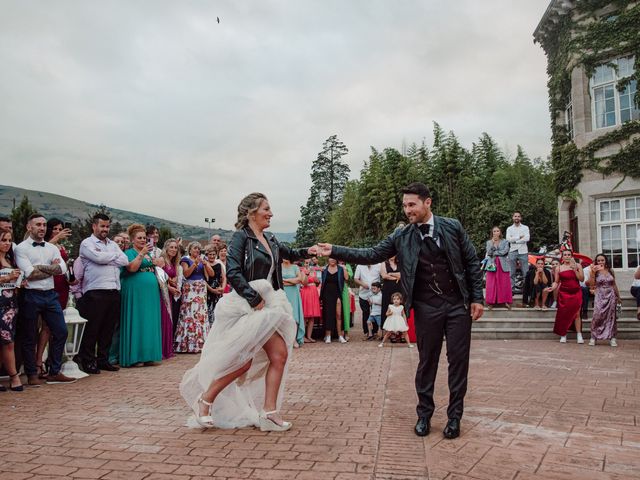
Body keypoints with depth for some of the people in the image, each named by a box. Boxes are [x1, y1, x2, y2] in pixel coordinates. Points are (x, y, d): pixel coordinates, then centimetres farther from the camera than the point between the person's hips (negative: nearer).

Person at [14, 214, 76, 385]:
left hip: (50, 295, 5)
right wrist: (52, 268, -5)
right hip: (30, 296, -5)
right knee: (29, 337, 6)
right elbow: (29, 274, -15)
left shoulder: (52, 248, 12)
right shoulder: (21, 248, -3)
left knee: (61, 332, 3)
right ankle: (32, 375, 20)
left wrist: (40, 267, -10)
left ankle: (54, 373, 14)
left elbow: (62, 269, -3)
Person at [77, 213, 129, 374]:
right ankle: (87, 361, 9)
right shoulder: (87, 243, 1)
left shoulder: (113, 244, 19)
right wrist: (115, 255, 1)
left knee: (108, 329, 11)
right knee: (92, 329, -1)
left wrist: (106, 259, -6)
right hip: (95, 292, -6)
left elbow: (125, 261, 5)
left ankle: (103, 359, 21)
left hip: (114, 291, 6)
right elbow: (99, 258, -17)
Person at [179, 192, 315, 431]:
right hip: (246, 306, -8)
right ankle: (205, 399, 13)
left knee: (279, 355, -1)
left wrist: (308, 252, 10)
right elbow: (233, 273, -17)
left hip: (267, 306, 8)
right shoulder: (241, 236, -8)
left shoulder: (270, 239, 13)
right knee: (243, 361, -8)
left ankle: (269, 412, 5)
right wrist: (256, 299, -19)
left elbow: (289, 254, 30)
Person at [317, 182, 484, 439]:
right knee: (427, 361, 8)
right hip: (426, 308, 0)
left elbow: (472, 262, 3)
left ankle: (454, 416, 19)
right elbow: (371, 255, -1)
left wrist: (477, 298, -1)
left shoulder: (453, 227, -1)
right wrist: (335, 251, -9)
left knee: (458, 360, 4)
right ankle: (424, 414, 24)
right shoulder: (401, 237, 1)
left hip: (458, 305, 0)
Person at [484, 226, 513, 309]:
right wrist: (492, 243, -12)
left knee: (504, 283, -3)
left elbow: (505, 251, -7)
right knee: (491, 284, -3)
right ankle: (491, 302, 0)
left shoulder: (505, 242, 8)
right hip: (492, 264, 0)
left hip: (503, 265, 0)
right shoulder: (489, 242, 10)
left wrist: (494, 253, -6)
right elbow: (489, 253, -5)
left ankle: (506, 301, 3)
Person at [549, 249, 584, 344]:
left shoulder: (577, 266, 5)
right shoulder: (559, 268, 4)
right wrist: (552, 288, -13)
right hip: (564, 293, 0)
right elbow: (556, 282, 6)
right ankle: (563, 335, 4)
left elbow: (581, 279, -2)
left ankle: (579, 335, 4)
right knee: (564, 314, -2)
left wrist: (575, 270, -12)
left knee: (576, 314, 0)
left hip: (576, 293, 0)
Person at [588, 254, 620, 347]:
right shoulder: (595, 271, -1)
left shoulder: (610, 271, 6)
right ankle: (593, 337, -1)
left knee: (611, 316, 4)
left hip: (611, 296, 3)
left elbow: (614, 285, 14)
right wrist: (593, 273, -18)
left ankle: (612, 338, 10)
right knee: (597, 316, -11)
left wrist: (618, 296, 16)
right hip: (600, 296, -3)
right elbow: (592, 284, -11)